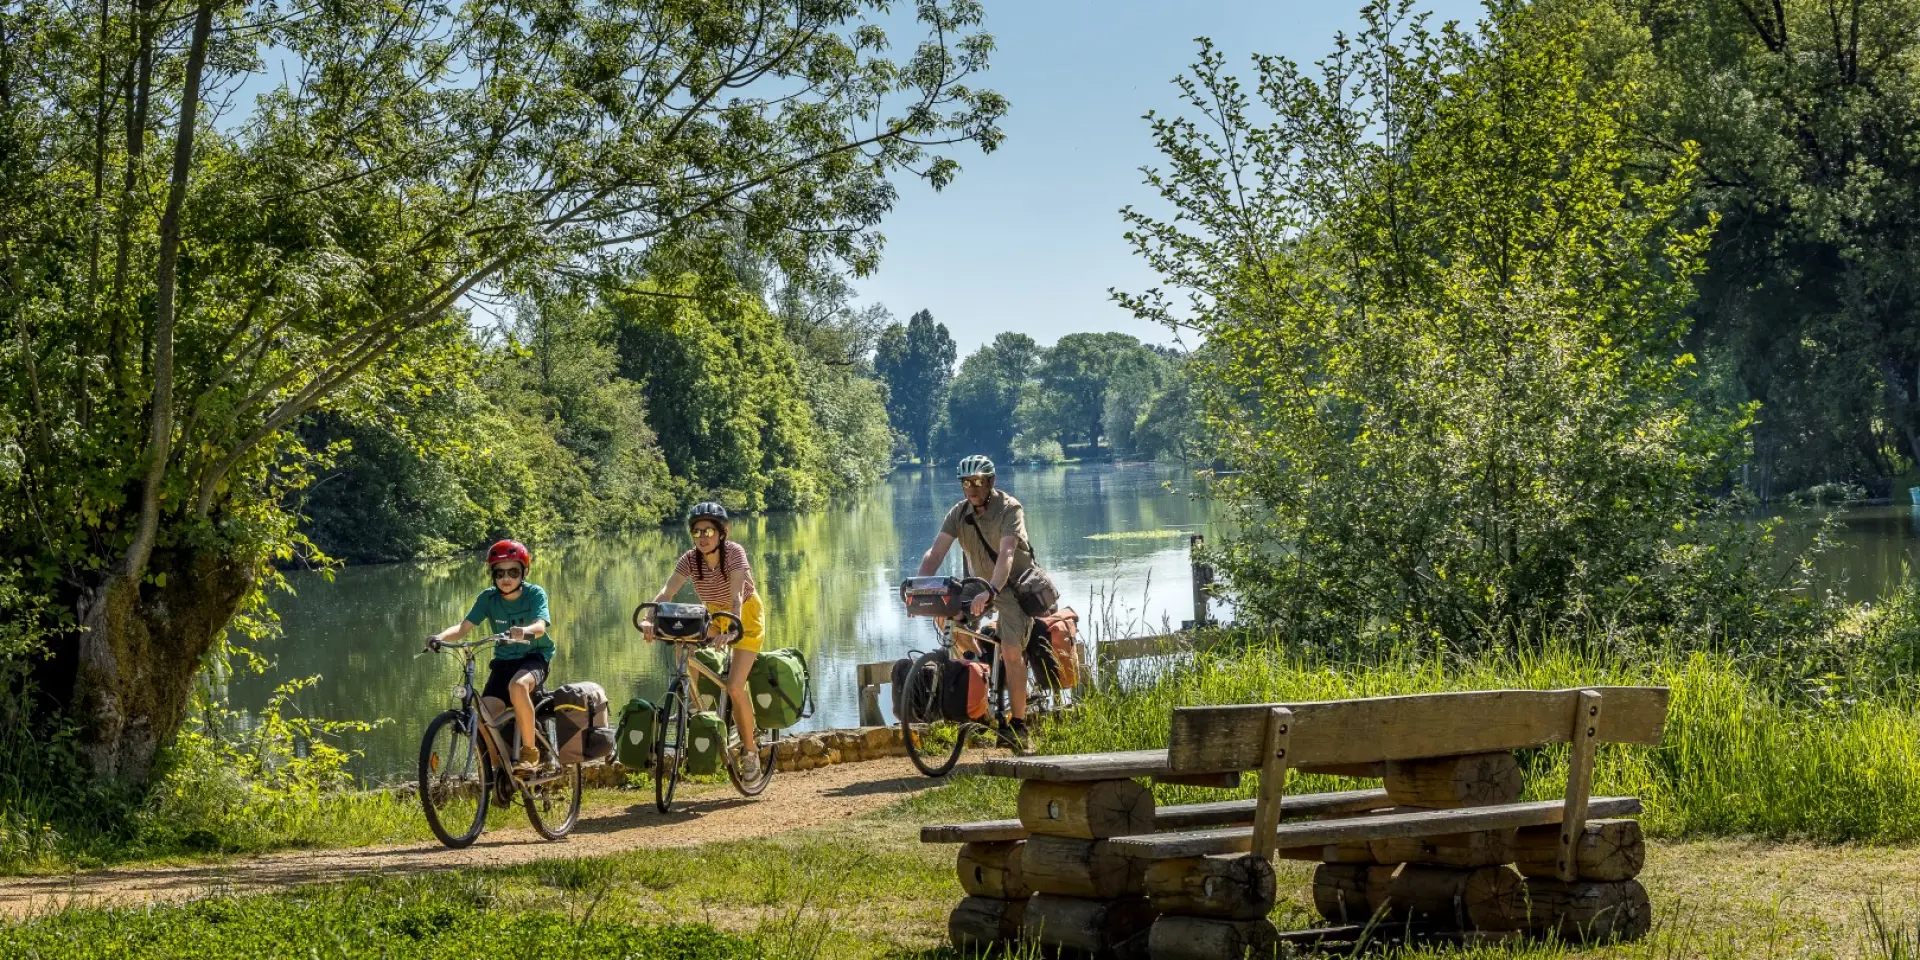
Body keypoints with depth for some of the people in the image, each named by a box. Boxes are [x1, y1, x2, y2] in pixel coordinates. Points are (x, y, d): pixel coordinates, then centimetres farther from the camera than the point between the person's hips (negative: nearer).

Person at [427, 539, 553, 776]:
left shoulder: (535, 594, -11)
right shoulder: (488, 598, -3)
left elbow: (540, 626, -29)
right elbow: (464, 626, -13)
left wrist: (524, 631, -53)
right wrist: (440, 637, -34)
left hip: (535, 657, -4)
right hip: (504, 661, 4)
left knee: (518, 685, -38)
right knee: (482, 717, -18)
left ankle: (529, 753, -23)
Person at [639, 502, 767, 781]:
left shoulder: (734, 552, -27)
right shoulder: (690, 559, -17)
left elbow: (736, 598, -39)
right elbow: (666, 592, -30)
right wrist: (649, 619, -49)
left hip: (745, 615, -5)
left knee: (735, 687, -18)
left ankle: (750, 750, 1)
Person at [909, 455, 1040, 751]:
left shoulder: (1009, 509, -21)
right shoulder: (959, 512, -5)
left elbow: (1006, 553, -35)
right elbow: (936, 552, -14)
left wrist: (991, 591, -50)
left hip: (1014, 585, -6)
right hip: (980, 585, 6)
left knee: (1011, 650, -20)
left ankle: (1019, 724, -12)